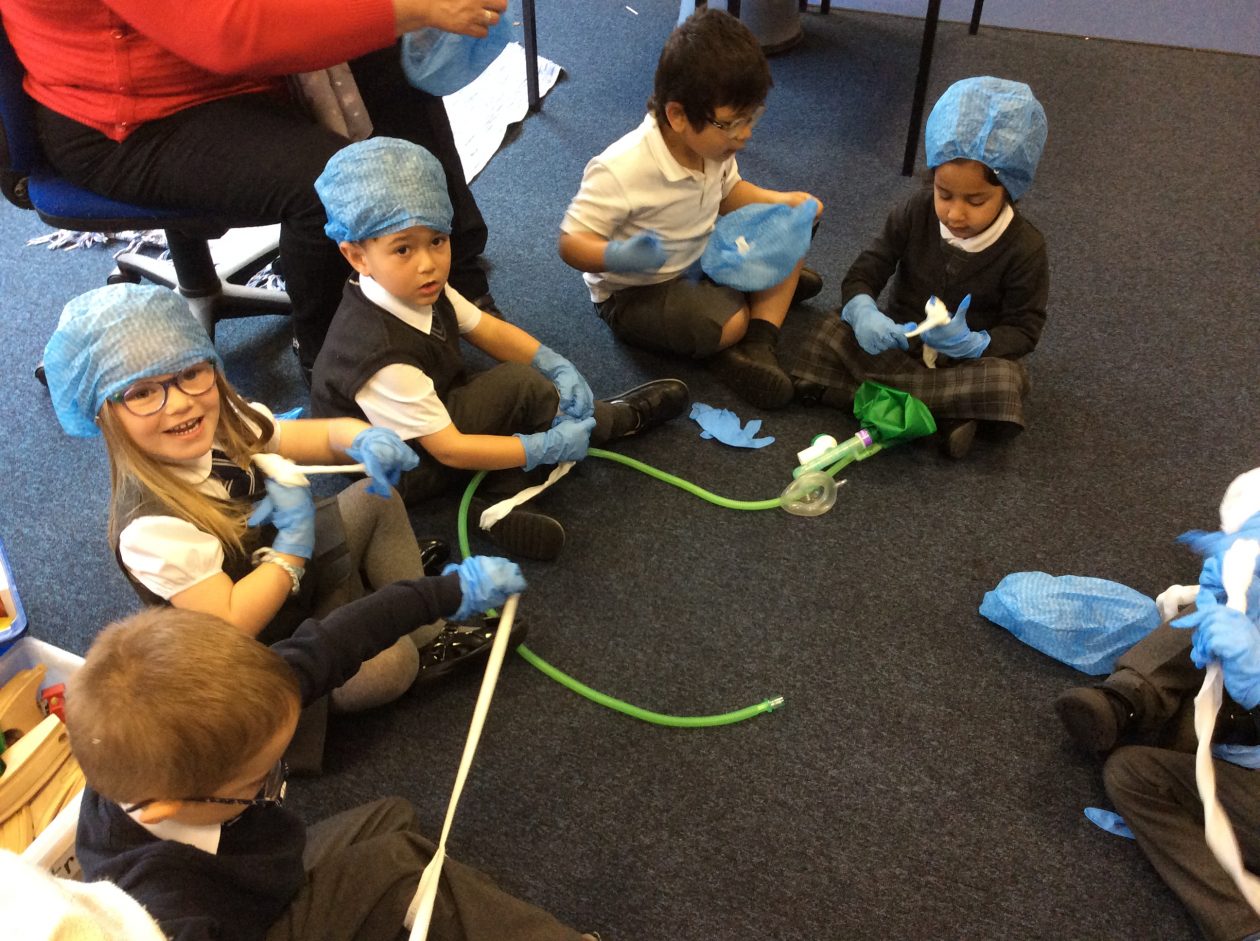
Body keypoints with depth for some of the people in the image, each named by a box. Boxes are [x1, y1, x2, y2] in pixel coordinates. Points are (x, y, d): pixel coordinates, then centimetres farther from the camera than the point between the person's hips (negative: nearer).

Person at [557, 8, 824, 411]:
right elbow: (572, 243, -27)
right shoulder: (621, 171, -33)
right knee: (731, 323, -29)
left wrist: (785, 202, -7)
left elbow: (728, 192, 10)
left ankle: (757, 345, -11)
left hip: (701, 257, 8)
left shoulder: (710, 142, -11)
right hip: (634, 292, -7)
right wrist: (618, 257, -48)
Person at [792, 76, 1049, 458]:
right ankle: (946, 410, -26)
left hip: (970, 354, -3)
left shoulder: (1024, 248, -16)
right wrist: (863, 313, -32)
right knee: (829, 337, -22)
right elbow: (861, 276, -7)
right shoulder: (914, 214, -11)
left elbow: (1024, 328, -10)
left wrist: (973, 343, -32)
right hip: (898, 341, 3)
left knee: (1003, 381, -34)